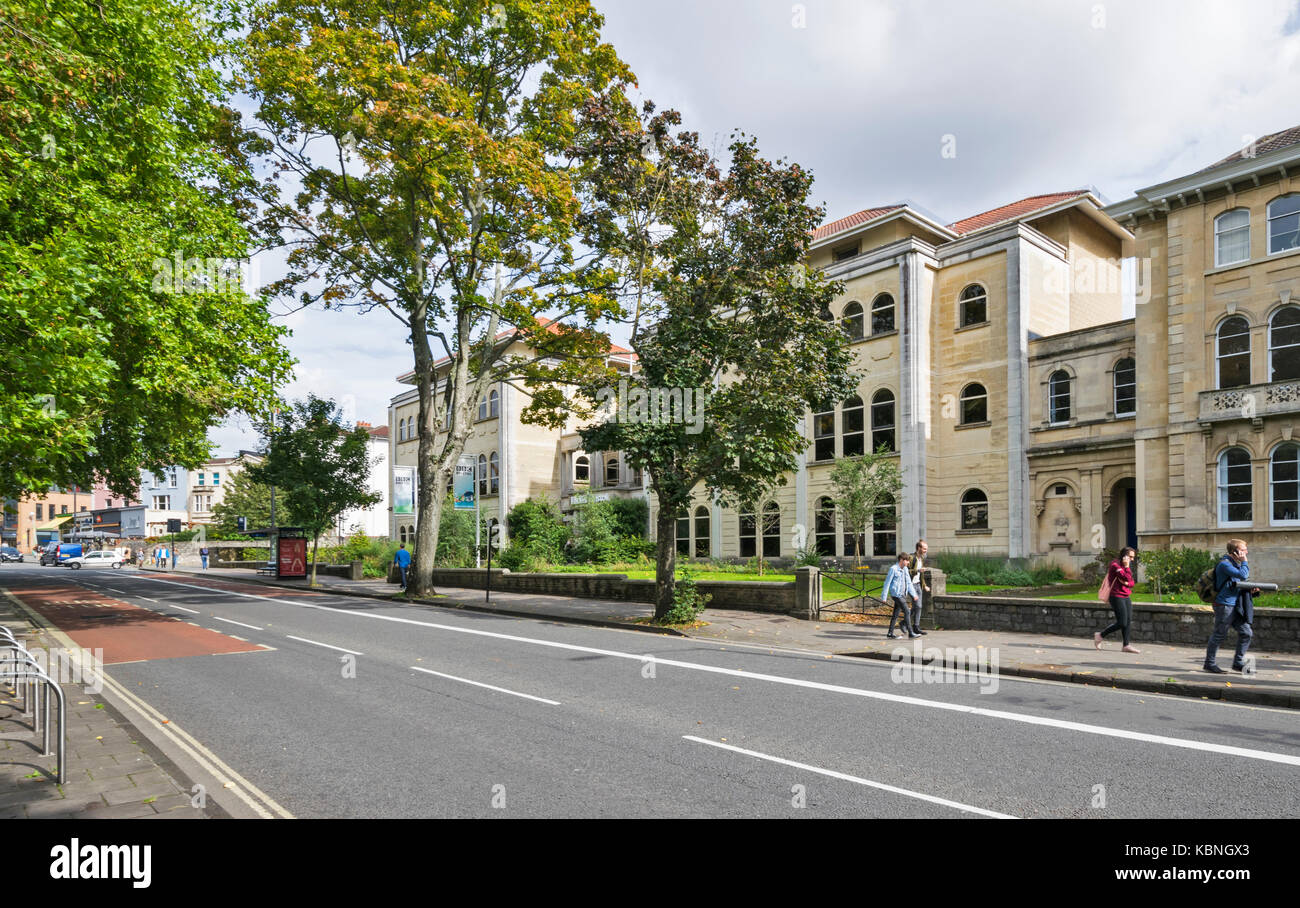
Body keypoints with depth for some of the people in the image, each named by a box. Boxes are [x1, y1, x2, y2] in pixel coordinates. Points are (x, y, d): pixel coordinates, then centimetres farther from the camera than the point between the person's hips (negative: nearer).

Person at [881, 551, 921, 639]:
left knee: (896, 614, 11)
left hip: (903, 595, 8)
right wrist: (884, 597, -9)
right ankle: (910, 633, -5)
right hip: (896, 594, -8)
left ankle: (890, 633, 17)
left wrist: (914, 594, 11)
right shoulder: (893, 569, -12)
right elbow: (887, 583, -9)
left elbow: (909, 583, 18)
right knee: (907, 612, -10)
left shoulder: (905, 569, 12)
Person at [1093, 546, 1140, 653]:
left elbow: (1131, 583, 14)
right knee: (1122, 623, -11)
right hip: (1116, 597, -9)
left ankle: (1126, 645, 5)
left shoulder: (1126, 566, 17)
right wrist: (1127, 566, -13)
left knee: (1128, 622, 1)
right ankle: (1100, 635, 4)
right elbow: (1127, 578, -18)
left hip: (1125, 597, 9)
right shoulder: (1115, 565, -11)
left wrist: (1127, 583, -7)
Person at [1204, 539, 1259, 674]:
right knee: (1219, 635, -1)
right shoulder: (1224, 564, -15)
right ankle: (1210, 664, 10)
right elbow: (1243, 576, -26)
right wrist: (1244, 561, -13)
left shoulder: (1236, 564, 15)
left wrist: (1250, 589, 4)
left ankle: (1238, 663, 18)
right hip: (1224, 605, -9)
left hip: (1235, 606, 9)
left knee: (1246, 633, 7)